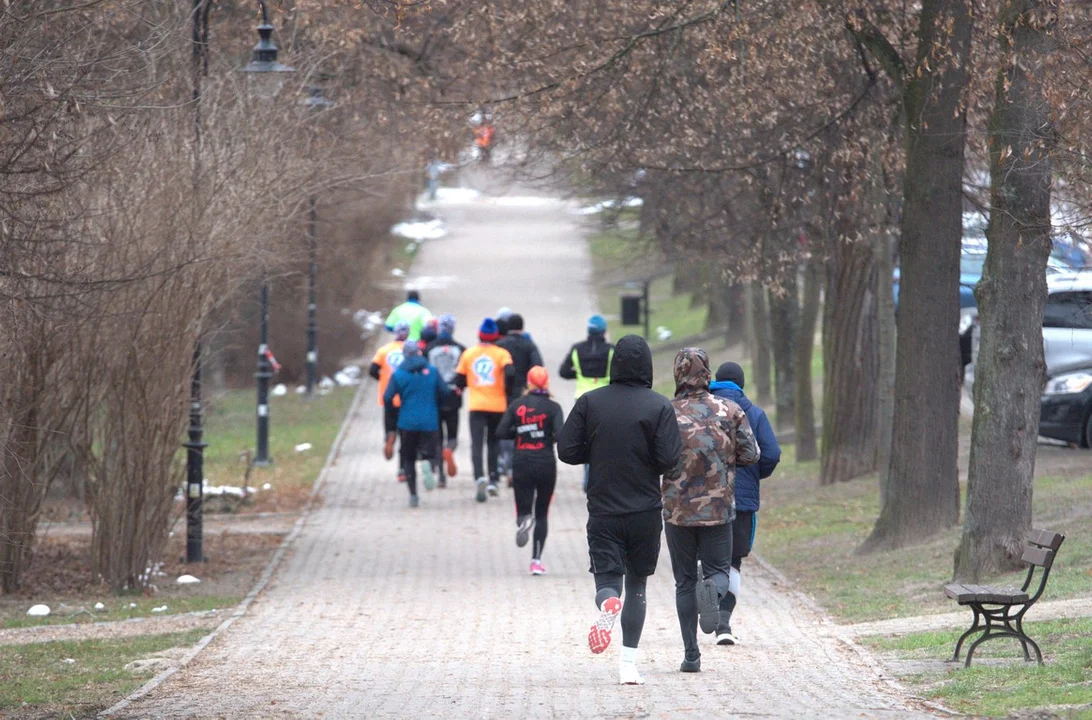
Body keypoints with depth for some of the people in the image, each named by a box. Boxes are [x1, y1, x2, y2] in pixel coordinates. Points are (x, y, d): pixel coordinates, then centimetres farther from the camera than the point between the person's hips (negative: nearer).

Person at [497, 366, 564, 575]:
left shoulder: (516, 405, 1)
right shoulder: (553, 407, -5)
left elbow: (500, 432, -4)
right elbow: (560, 435, -16)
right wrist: (548, 436, 6)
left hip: (521, 464, 1)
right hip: (546, 464, -1)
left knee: (523, 508, 7)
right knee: (542, 514, 12)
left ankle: (523, 520, -31)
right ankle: (536, 561, 6)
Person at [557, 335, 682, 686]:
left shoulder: (589, 402, -4)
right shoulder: (659, 406, -8)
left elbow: (567, 450, -4)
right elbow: (669, 459, -13)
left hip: (602, 509, 0)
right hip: (646, 512, 0)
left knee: (607, 578, 3)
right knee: (637, 584, 14)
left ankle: (607, 605, -34)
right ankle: (629, 662, 10)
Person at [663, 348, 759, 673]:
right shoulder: (729, 411, -3)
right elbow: (751, 454, 0)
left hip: (677, 509, 0)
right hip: (719, 509, 0)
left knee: (685, 581, 9)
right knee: (719, 570, 12)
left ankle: (691, 654, 5)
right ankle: (713, 589, -25)